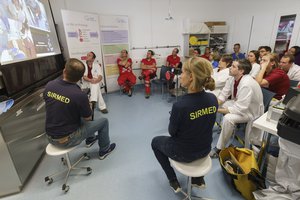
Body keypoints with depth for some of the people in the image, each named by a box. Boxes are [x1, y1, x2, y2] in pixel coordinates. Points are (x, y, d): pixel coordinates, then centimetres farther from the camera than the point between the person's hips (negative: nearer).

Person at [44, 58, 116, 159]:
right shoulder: (80, 95, -29)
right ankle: (104, 150, 26)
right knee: (103, 121, 6)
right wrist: (88, 106, 7)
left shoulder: (49, 85, -10)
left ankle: (90, 139, 46)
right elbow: (88, 118, -12)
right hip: (66, 140, -6)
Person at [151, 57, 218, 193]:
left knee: (155, 142, 22)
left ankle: (174, 182, 29)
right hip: (205, 149, 6)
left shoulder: (180, 106, -34)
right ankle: (198, 179, 40)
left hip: (184, 153, -5)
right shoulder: (213, 99, -14)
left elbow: (172, 132, -15)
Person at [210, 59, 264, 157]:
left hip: (251, 111, -8)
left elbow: (239, 109, -33)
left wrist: (218, 110, -30)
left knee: (228, 118, -33)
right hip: (238, 104, 8)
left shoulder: (246, 84, -33)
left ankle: (219, 148, -15)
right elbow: (223, 95, -3)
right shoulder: (233, 78, -11)